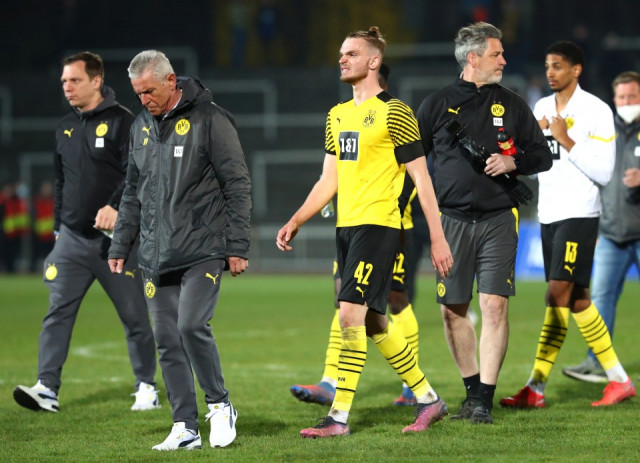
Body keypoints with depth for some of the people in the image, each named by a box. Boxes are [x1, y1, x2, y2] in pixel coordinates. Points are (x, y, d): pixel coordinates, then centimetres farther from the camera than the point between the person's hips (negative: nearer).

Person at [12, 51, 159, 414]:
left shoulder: (122, 122, -6)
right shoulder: (66, 128, 14)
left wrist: (115, 207, -29)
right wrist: (58, 227, 20)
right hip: (72, 238, 5)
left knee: (135, 316, 4)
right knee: (58, 312, -7)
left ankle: (147, 387, 16)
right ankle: (47, 387, -12)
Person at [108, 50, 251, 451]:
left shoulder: (210, 119, -6)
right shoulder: (141, 127, 14)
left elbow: (238, 186, -6)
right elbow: (133, 193, 23)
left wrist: (237, 247, -10)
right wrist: (121, 246, 17)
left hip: (204, 250, -6)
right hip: (157, 257, 6)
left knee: (192, 325, -19)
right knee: (168, 342, 3)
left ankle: (220, 406, 1)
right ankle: (185, 429, 9)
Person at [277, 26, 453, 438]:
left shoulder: (394, 113, -8)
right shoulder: (337, 116, 16)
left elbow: (421, 177, -8)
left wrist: (438, 238, -10)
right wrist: (295, 222, 10)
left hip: (378, 225, -8)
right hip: (346, 227, 8)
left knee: (351, 314, -15)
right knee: (374, 323, 12)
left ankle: (339, 416, -14)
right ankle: (428, 400, 24)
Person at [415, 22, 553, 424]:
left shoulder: (512, 105, 9)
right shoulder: (437, 105, 6)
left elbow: (543, 156, 12)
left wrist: (513, 162, -7)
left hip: (498, 220, -1)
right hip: (453, 220, 1)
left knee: (495, 306, -10)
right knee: (453, 310, 3)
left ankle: (485, 399, -7)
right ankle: (472, 389, 20)